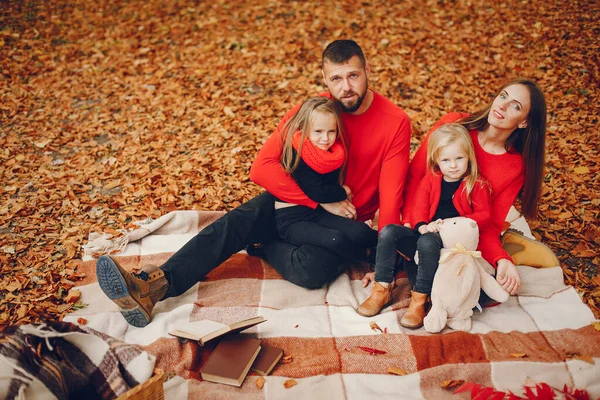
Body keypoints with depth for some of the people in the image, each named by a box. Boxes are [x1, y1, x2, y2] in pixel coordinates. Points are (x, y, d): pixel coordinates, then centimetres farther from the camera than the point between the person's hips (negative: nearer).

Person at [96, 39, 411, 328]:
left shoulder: (395, 123, -14)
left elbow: (390, 198, -16)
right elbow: (261, 168, -17)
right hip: (296, 201, 2)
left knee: (313, 270, -35)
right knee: (236, 222, -27)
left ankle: (265, 245, -4)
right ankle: (152, 287, -40)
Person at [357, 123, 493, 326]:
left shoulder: (477, 184, 0)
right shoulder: (429, 179, 9)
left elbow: (484, 215, -4)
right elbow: (419, 209, 5)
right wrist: (422, 226, -18)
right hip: (429, 231, 5)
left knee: (427, 241, -38)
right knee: (388, 232, -17)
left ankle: (420, 298, -31)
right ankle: (382, 288, -16)